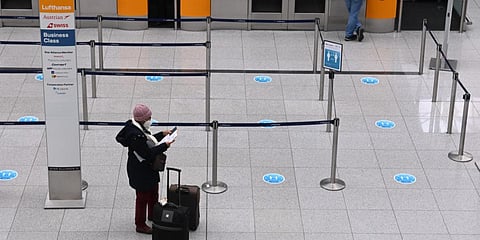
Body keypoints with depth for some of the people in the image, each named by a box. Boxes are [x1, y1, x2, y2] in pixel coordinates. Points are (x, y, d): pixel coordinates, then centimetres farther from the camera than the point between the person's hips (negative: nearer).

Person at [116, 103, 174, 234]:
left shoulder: (139, 127, -3)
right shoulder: (135, 135, -32)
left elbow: (148, 141, 14)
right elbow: (147, 153, -31)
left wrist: (162, 134, 7)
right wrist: (164, 146, -26)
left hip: (149, 168, 10)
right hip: (140, 171, -10)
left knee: (153, 192, 26)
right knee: (143, 196, 7)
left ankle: (153, 215, 49)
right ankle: (140, 225, 25)